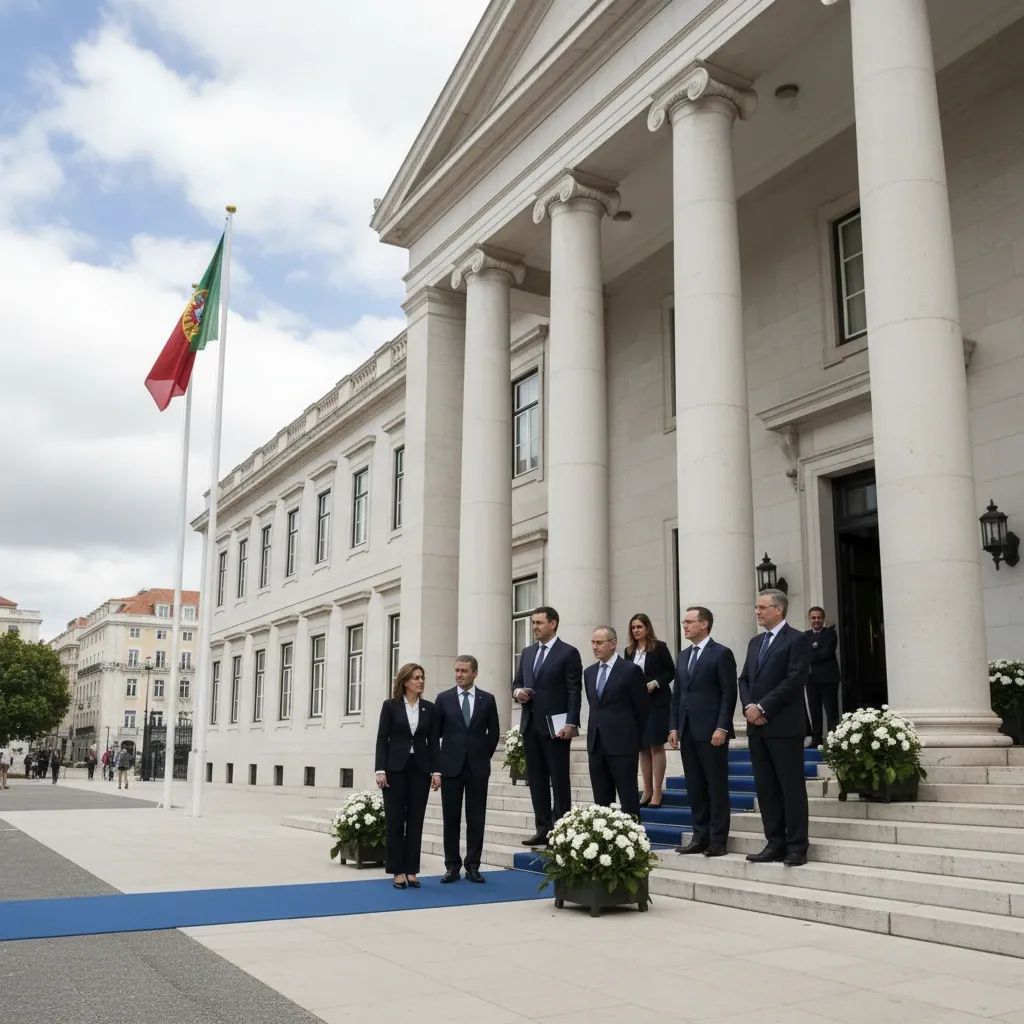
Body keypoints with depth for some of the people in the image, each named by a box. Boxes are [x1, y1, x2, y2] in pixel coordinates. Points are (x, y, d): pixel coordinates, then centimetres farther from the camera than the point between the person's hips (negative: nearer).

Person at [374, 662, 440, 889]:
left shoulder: (429, 708, 7)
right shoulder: (390, 706, -2)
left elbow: (432, 742, 7)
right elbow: (382, 740, -3)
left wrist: (436, 771, 0)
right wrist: (380, 770, -11)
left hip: (420, 768, 3)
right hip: (396, 768, -3)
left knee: (416, 820, 4)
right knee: (394, 819, -1)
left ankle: (411, 871, 10)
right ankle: (397, 871, 7)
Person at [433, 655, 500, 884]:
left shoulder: (487, 699, 3)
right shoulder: (443, 698, 3)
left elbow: (494, 732, 10)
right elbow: (435, 733, 6)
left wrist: (485, 757, 8)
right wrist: (436, 765, 5)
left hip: (477, 767, 0)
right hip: (451, 766, 0)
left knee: (476, 818, 2)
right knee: (451, 818, 3)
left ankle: (472, 866, 11)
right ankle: (452, 866, 11)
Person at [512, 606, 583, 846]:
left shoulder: (569, 653, -4)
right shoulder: (527, 653, 16)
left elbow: (574, 691, -9)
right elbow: (517, 681, 21)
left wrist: (571, 724, -17)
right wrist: (517, 691, -3)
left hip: (555, 726, -6)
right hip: (530, 725, 6)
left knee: (559, 780, -2)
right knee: (536, 780, 8)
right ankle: (543, 829, 15)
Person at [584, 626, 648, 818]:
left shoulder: (631, 670, -6)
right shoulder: (589, 672, 13)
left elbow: (643, 708, -1)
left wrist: (635, 738, 5)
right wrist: (597, 729, 12)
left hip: (622, 744, -6)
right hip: (596, 743, 6)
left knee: (628, 797, -3)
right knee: (601, 799, 8)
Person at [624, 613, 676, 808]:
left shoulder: (659, 647, -2)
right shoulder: (629, 651, 11)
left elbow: (671, 672, -3)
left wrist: (654, 683, -15)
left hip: (657, 702, -5)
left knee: (656, 746, -4)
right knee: (643, 748, 7)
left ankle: (657, 793, 0)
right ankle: (647, 791, 14)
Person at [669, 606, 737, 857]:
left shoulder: (721, 654, -5)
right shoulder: (683, 656, 16)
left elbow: (729, 694, -9)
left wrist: (722, 728, -16)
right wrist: (674, 727, 9)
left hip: (711, 732, -7)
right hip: (687, 732, 7)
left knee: (717, 787, 0)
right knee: (694, 787, 9)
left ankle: (718, 840, 5)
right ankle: (700, 837, 16)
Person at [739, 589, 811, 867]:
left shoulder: (796, 640, -5)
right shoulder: (755, 642, 18)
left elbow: (794, 679, -14)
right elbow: (744, 679, 16)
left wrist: (763, 708, -15)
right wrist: (748, 706, -3)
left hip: (784, 726, -7)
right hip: (757, 726, 7)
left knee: (792, 787, -2)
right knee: (765, 788, 8)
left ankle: (796, 848, 3)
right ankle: (775, 844, 15)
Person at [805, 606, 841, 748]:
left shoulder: (830, 633, 2)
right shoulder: (805, 636, 14)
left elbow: (827, 652, -12)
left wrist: (809, 656, -6)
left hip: (828, 678, -4)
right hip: (811, 678, 4)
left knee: (831, 711, -3)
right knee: (814, 711, 6)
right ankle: (816, 739, 10)